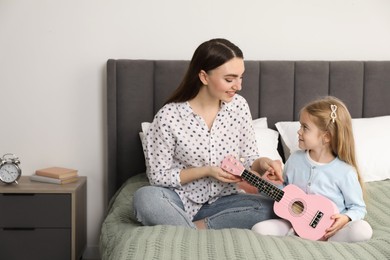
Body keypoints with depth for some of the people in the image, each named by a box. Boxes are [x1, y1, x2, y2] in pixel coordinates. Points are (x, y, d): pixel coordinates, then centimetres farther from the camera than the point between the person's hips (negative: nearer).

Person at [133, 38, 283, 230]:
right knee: (145, 198, -34)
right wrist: (206, 171, -19)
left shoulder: (238, 106, -3)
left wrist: (263, 163, -18)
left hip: (221, 201, 4)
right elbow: (158, 176, -10)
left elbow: (249, 159, 5)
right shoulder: (168, 117, -16)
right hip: (182, 202, -4)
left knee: (271, 207, -23)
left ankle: (195, 228, -16)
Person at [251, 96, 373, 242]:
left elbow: (358, 208, -2)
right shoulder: (295, 160, 2)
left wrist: (345, 218, -22)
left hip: (329, 229, -2)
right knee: (259, 229, -21)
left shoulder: (345, 172, -11)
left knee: (363, 230, -32)